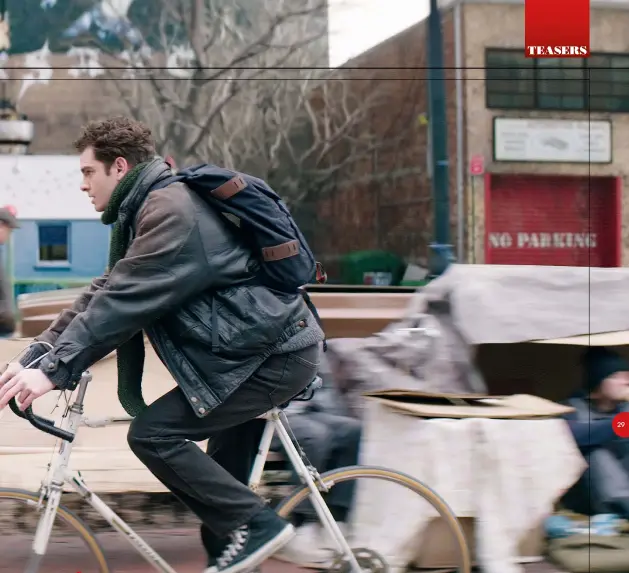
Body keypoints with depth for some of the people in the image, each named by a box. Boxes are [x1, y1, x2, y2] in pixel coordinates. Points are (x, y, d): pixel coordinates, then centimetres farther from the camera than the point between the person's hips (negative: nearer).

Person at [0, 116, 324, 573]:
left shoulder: (172, 208, -16)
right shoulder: (148, 209, 16)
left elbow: (125, 299, -24)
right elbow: (106, 292, 13)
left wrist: (56, 370, -25)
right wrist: (37, 355, 4)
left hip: (275, 355, -11)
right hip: (258, 348, 11)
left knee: (153, 433, -14)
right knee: (220, 476, 15)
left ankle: (256, 525, -9)